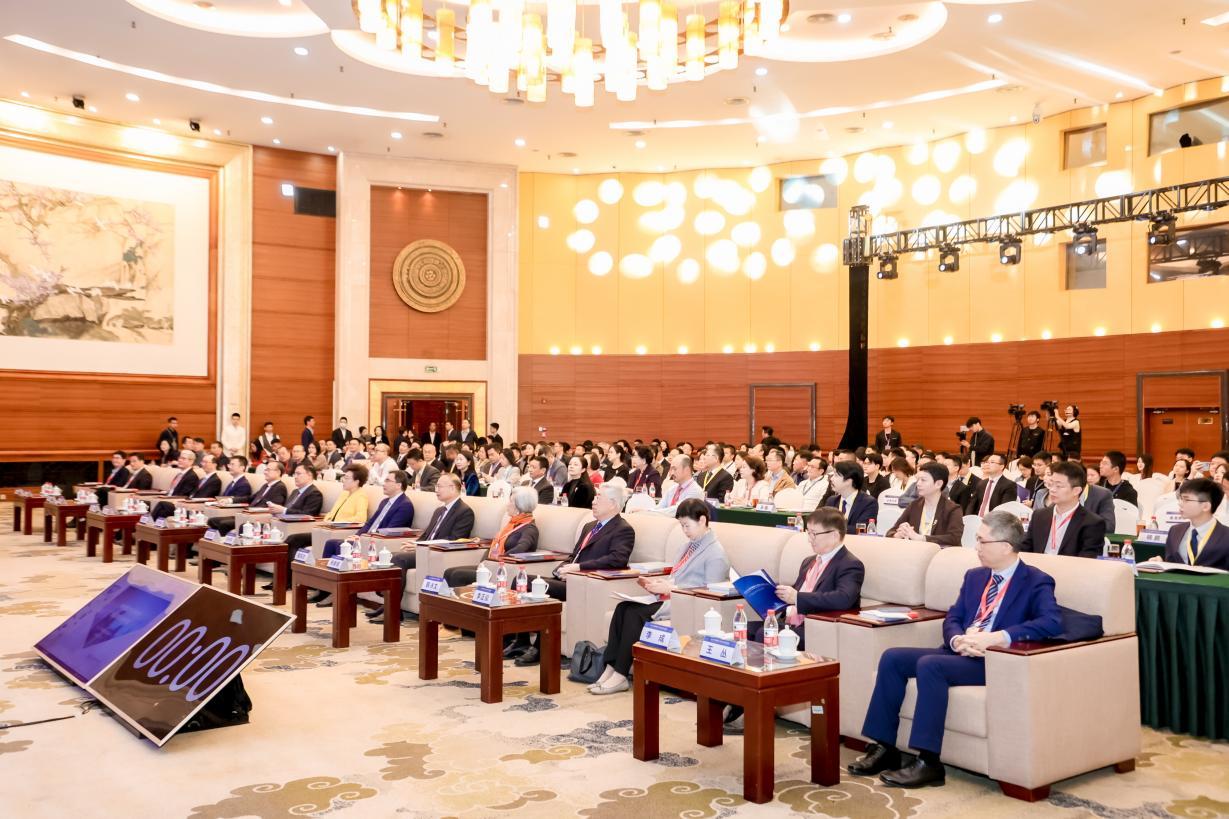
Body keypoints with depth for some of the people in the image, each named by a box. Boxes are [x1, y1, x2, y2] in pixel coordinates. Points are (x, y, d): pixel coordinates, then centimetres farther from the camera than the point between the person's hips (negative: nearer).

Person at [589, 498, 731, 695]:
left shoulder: (716, 554, -7)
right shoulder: (686, 546, 22)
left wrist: (670, 588, -16)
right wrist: (655, 583, 3)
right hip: (668, 598, 8)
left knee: (635, 613, -26)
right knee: (623, 607, -18)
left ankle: (620, 676, -22)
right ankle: (611, 669, -22)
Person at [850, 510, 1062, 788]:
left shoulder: (1036, 582, -4)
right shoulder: (975, 576, 17)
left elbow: (1052, 622, -22)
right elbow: (952, 618, 14)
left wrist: (995, 638, -30)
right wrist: (959, 640, -12)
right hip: (959, 653, 7)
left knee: (929, 664, -31)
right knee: (892, 658, -11)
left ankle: (928, 763, -25)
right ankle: (884, 748, -7)